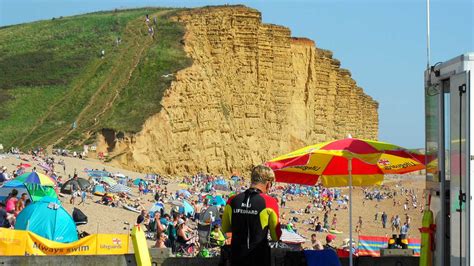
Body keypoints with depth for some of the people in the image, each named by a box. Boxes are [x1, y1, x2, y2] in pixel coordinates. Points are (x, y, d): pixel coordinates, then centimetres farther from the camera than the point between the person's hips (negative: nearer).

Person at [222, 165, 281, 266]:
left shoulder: (232, 201, -3)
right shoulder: (269, 202, -13)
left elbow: (225, 229, 10)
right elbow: (276, 237, -5)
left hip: (237, 257, 3)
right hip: (260, 258, -3)